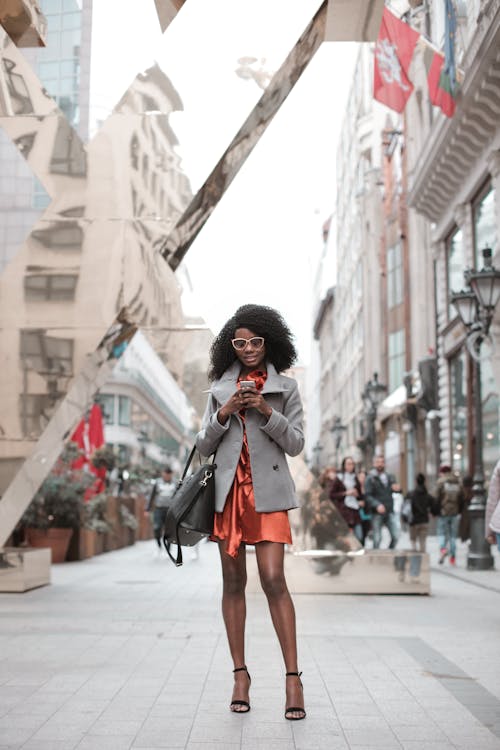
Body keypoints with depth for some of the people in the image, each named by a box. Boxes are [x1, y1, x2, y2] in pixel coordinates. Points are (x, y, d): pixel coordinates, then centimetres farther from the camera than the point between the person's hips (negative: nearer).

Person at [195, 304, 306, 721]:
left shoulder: (285, 388, 8)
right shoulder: (220, 389, 14)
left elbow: (296, 443, 2)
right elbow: (204, 446, 11)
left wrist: (266, 410, -11)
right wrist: (224, 413, -5)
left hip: (267, 491, -3)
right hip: (228, 490, 3)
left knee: (273, 579, -11)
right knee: (233, 581, 5)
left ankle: (293, 676, -5)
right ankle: (241, 674, 13)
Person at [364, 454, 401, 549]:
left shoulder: (390, 477, 15)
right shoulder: (370, 478, -1)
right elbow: (367, 496, -9)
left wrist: (398, 488, -13)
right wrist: (377, 505, -26)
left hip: (390, 512, 4)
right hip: (377, 513, -4)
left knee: (395, 537, -2)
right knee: (377, 539, -4)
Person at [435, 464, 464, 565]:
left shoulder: (441, 482, -7)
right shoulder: (458, 484, 8)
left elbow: (438, 498, -12)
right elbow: (461, 498, 9)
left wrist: (436, 511, -4)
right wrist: (459, 511, 17)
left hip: (443, 512, -4)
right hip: (455, 512, 4)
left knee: (442, 533, 5)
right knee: (453, 535, 9)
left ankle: (443, 549, -20)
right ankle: (453, 557, 9)